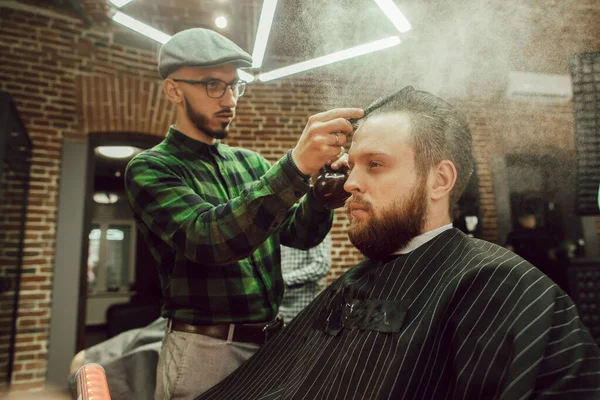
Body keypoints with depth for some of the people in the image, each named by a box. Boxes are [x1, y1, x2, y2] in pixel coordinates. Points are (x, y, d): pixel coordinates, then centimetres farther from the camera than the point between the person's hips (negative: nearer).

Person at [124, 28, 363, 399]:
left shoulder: (249, 162, 5)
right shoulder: (150, 169, -10)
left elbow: (299, 234, 0)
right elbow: (209, 240, -27)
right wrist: (295, 166, -37)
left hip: (272, 342, 5)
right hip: (204, 351, -4)